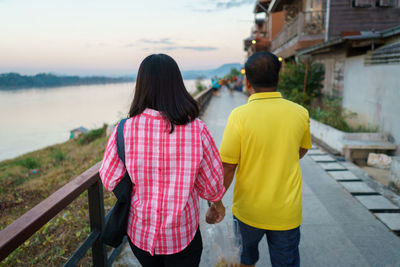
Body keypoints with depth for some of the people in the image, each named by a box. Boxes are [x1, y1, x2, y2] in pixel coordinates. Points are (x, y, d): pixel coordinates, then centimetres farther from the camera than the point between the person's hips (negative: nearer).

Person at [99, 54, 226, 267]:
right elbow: (212, 183, -10)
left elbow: (110, 181, -9)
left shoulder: (124, 130, -20)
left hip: (140, 233, 2)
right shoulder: (197, 130, -21)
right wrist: (216, 201, 12)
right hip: (182, 235, -1)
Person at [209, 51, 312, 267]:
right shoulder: (300, 113, -8)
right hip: (287, 212, 2)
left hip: (248, 210, -1)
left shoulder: (240, 116, -19)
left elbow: (227, 168, -16)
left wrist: (216, 202, -1)